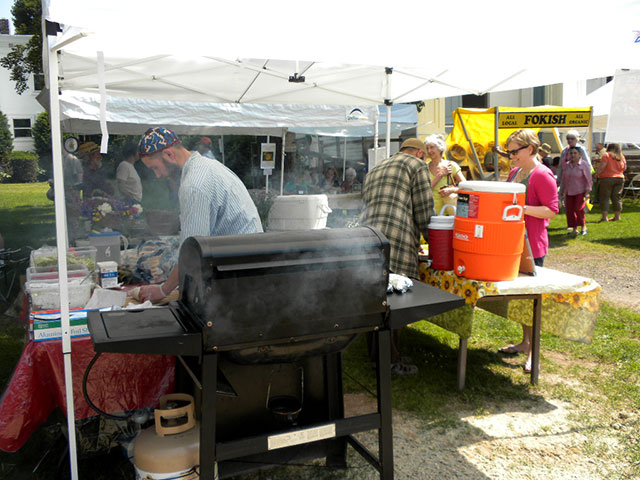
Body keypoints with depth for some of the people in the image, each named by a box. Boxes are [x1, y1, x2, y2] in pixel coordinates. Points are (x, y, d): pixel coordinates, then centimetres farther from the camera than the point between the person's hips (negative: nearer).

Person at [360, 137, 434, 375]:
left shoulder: (375, 170, 31)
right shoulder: (417, 165, 8)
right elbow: (423, 209, 0)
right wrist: (429, 236, 20)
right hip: (396, 243, -8)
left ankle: (375, 354, 22)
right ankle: (390, 359, 2)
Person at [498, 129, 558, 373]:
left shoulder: (542, 175, -12)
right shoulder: (515, 172, 14)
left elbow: (551, 211, -15)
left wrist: (521, 208, -24)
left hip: (532, 244, -8)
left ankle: (533, 351, 7)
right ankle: (524, 342, 28)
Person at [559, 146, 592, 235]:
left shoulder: (584, 165, -5)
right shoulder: (567, 165, 9)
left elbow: (589, 180, -6)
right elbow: (564, 179, 18)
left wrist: (587, 192, -12)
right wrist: (562, 191, 19)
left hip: (580, 192, -5)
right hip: (569, 192, 5)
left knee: (579, 209, -13)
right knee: (570, 210, 0)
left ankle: (583, 226, 7)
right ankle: (574, 229, 11)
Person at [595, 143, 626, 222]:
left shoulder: (606, 155, -5)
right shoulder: (622, 157, 12)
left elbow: (602, 166, -14)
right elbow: (624, 168, 16)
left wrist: (596, 174, -3)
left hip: (607, 178, -5)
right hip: (620, 178, 5)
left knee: (604, 197, -2)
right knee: (617, 198, 10)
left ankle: (605, 216, -9)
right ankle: (617, 216, 12)